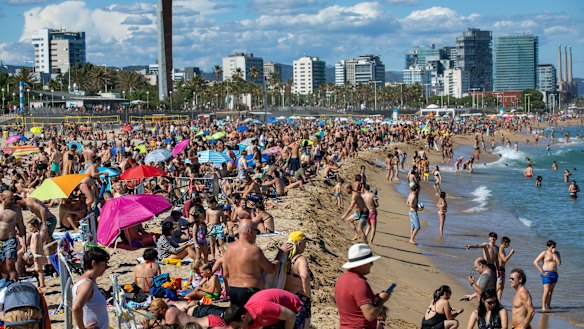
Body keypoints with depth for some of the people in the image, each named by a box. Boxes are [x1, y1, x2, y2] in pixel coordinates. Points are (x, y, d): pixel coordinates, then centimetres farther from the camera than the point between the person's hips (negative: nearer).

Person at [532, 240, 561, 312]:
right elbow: (535, 262, -7)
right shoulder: (544, 253, -3)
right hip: (547, 274, -5)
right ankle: (543, 307, -14)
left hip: (554, 274, 5)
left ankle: (548, 306, 8)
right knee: (546, 291, -14)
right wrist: (542, 272, -12)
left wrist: (554, 254, -7)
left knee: (550, 292, 5)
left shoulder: (557, 253, 11)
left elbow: (559, 263, -2)